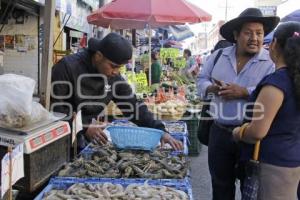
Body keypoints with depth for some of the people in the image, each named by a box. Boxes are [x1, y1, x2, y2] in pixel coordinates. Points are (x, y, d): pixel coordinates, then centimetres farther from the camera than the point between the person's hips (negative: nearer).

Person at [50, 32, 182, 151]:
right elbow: (55, 106, -20)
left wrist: (160, 131, -13)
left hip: (86, 141, 5)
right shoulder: (67, 67, -18)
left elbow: (133, 106, -2)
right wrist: (84, 127, -28)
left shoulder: (114, 77, -1)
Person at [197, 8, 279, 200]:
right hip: (219, 132, 4)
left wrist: (244, 92, -27)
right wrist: (212, 88, -11)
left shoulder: (272, 62, -9)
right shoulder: (218, 56, 5)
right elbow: (202, 80, 10)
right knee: (220, 183, 20)